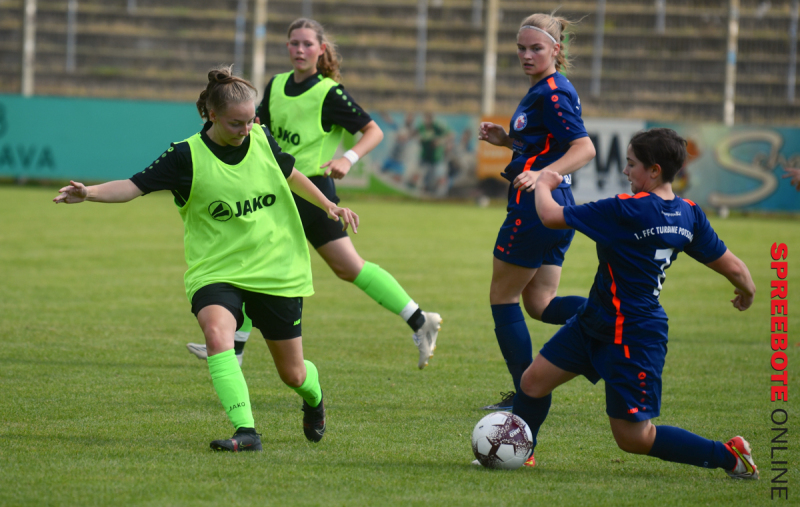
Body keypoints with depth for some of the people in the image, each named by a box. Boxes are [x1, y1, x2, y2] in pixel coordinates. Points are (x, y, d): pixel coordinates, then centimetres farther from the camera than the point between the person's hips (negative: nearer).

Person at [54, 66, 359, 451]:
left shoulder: (262, 140, -1)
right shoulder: (187, 156, -12)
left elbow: (290, 175, 20)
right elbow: (135, 186, -17)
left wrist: (329, 206, 26)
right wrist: (90, 193, -33)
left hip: (277, 272, 2)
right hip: (216, 271, -2)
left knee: (292, 373, 9)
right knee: (217, 334, -34)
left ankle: (313, 398, 47)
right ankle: (245, 431, -37)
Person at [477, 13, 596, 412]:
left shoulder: (553, 94, -16)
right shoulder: (542, 90, 15)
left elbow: (584, 149, -25)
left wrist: (541, 175, -37)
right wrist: (507, 140, 13)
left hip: (534, 210, -10)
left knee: (502, 298, 3)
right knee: (540, 304, 11)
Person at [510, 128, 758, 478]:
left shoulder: (626, 211, -25)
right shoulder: (689, 214, -2)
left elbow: (551, 217, -21)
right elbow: (731, 266, 4)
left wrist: (544, 184, 1)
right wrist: (747, 290, 28)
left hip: (632, 336, -9)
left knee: (633, 436, 1)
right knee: (534, 380, 12)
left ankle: (728, 456, 9)